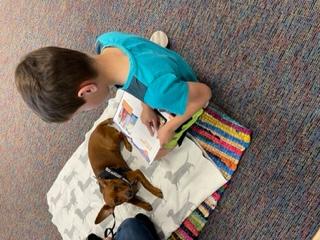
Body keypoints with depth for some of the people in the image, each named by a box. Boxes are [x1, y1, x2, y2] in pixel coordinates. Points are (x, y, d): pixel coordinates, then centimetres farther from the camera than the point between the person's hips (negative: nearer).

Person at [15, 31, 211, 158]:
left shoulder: (158, 89, -51)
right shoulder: (105, 41, -30)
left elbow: (204, 93, -33)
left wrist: (169, 128, -22)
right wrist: (145, 106, -14)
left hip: (182, 98, -5)